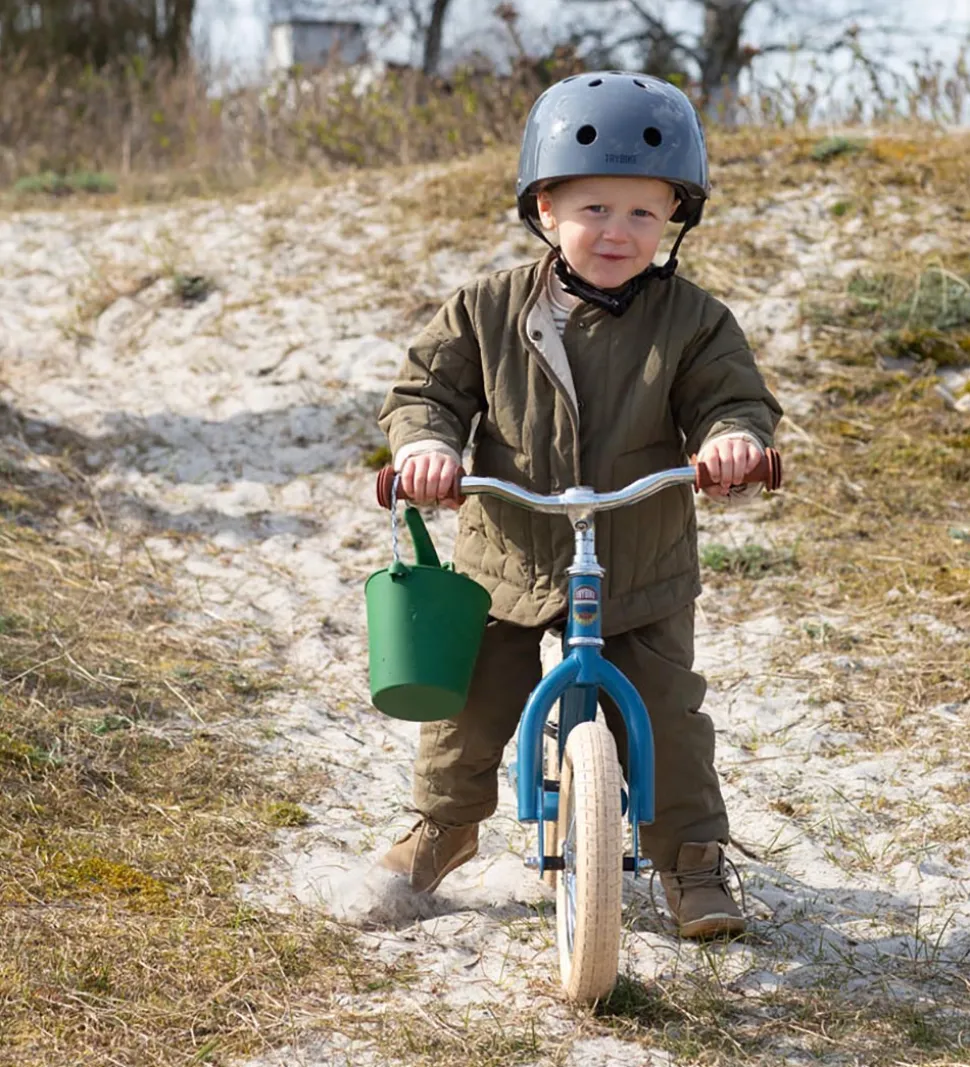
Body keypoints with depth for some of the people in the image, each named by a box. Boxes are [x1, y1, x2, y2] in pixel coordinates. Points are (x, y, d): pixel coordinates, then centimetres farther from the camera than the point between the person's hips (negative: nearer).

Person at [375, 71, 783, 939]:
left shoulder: (692, 322, -9)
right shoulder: (489, 310, -7)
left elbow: (736, 398, -9)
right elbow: (428, 387, -3)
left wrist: (732, 437, -33)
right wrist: (425, 443, -24)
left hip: (641, 572, -1)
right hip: (508, 562, 1)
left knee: (665, 712, 1)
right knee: (473, 701, 10)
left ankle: (692, 858, 21)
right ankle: (445, 823, 36)